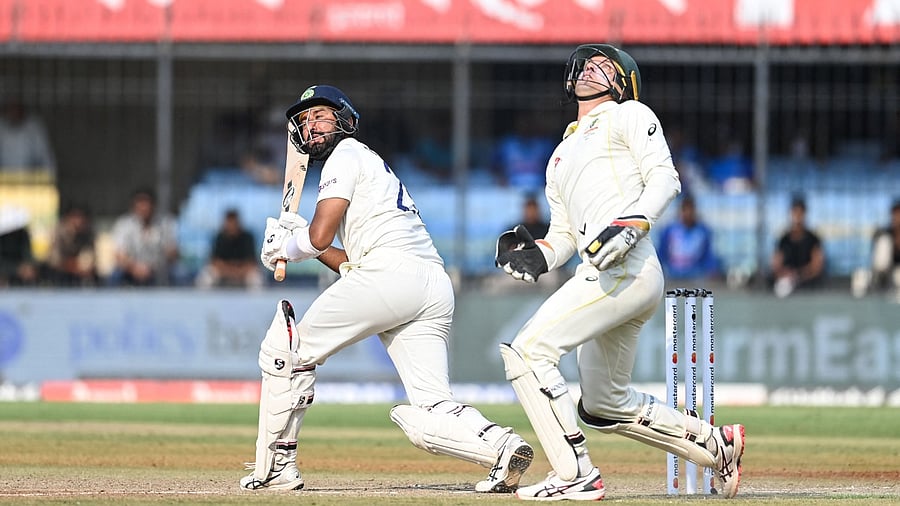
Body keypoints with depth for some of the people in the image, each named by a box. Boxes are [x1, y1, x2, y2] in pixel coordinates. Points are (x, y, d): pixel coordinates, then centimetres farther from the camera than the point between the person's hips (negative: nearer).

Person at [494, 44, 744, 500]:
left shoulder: (629, 116, 8)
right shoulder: (562, 154, 32)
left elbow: (665, 177, -6)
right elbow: (564, 235, 28)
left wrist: (633, 222, -22)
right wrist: (536, 258, 6)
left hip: (627, 266, -9)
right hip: (602, 277, 9)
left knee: (528, 350, -17)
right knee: (605, 406, 14)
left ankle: (575, 475, -19)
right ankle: (717, 445, 23)